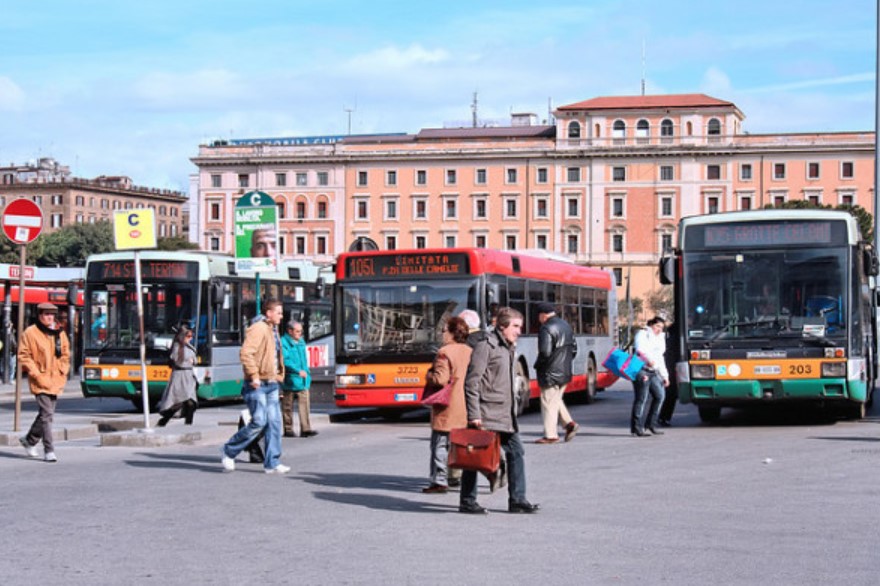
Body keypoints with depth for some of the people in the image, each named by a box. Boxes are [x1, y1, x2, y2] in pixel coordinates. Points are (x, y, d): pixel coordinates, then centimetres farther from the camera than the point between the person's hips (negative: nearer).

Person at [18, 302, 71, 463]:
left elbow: (65, 354, 20)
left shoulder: (60, 334, 11)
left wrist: (63, 371, 7)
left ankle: (29, 440, 36)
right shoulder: (30, 333, -6)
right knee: (47, 415, -12)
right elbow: (23, 355, -6)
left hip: (56, 381, 6)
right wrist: (35, 373, -13)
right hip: (40, 380, -6)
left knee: (46, 414, 15)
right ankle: (49, 451, -10)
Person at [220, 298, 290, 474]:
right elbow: (246, 353, -23)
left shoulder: (273, 330, 17)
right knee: (259, 422, -11)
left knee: (274, 422, 3)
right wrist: (254, 376, -24)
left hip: (271, 384, 9)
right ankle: (229, 452, 6)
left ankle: (272, 463, 6)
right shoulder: (258, 329, -13)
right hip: (258, 385, -9)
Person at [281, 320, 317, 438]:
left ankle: (305, 429, -5)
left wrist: (307, 373, 20)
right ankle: (288, 429, 10)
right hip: (290, 381, -6)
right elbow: (285, 361, -19)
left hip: (302, 380, 6)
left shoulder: (301, 342, 16)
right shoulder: (284, 343, -9)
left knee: (304, 404, -2)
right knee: (288, 406, 3)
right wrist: (298, 371, -24)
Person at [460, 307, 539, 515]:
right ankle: (467, 502, 8)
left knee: (516, 452, 5)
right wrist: (474, 415, -19)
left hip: (505, 415, 9)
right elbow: (472, 382, -15)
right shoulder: (485, 346, -11)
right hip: (486, 415, -9)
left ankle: (517, 500, 9)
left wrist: (513, 414, 19)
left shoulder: (509, 349, 16)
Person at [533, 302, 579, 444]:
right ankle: (569, 423, 10)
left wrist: (537, 365, -8)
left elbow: (545, 352, -24)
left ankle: (550, 435, 2)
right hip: (565, 372, 9)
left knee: (549, 403, -1)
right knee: (556, 400, 22)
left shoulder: (546, 329, -18)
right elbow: (574, 348, 16)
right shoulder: (566, 325, 11)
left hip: (550, 374, -9)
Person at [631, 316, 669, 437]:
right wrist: (649, 359, -36)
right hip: (641, 370, -8)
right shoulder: (643, 334, -1)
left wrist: (665, 376, 23)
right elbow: (640, 349, -20)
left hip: (653, 371, 8)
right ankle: (637, 428, -6)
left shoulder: (660, 338, 24)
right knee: (641, 398, -8)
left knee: (659, 396, -3)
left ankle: (651, 424, 7)